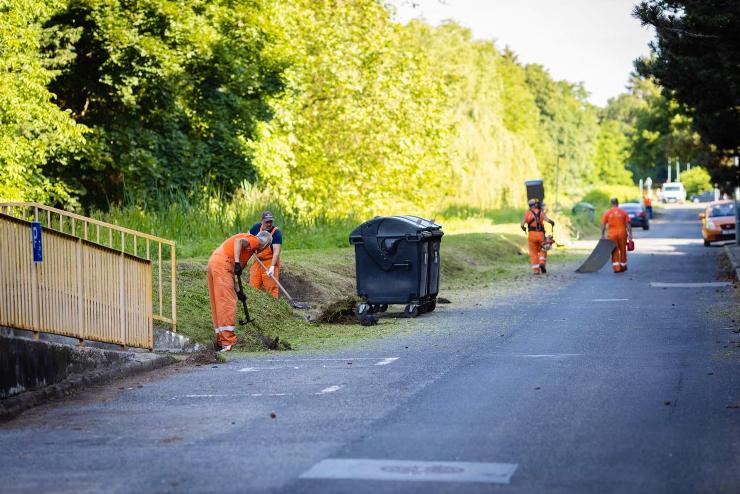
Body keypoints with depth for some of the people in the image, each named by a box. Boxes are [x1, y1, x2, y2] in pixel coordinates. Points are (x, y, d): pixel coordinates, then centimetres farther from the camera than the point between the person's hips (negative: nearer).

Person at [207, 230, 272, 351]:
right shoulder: (254, 240, 3)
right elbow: (238, 241, -21)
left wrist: (237, 291, 26)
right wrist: (237, 263, -25)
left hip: (214, 261, 9)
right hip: (222, 264, -9)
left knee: (219, 303, 12)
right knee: (228, 303, -8)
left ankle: (221, 340, 16)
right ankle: (228, 342, -10)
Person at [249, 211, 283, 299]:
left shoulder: (276, 232, -17)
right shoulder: (256, 227, -2)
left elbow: (276, 251, -24)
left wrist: (272, 266, -34)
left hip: (270, 261, -5)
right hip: (258, 261, 5)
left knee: (271, 287, -8)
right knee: (254, 286, 6)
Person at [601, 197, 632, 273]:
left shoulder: (607, 213, 0)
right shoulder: (623, 212, 2)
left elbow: (603, 225, -2)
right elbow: (628, 224, -1)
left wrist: (603, 235, 3)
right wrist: (630, 234, 2)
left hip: (612, 235, -1)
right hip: (622, 233, 1)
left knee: (615, 252, 2)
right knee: (623, 251, 13)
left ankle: (616, 268, -7)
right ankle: (623, 267, 22)